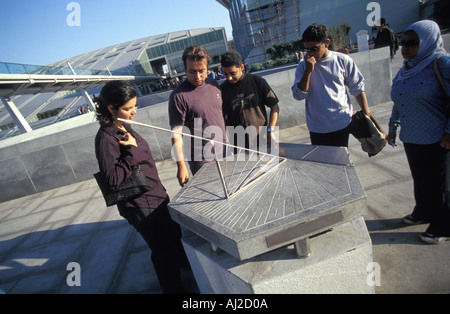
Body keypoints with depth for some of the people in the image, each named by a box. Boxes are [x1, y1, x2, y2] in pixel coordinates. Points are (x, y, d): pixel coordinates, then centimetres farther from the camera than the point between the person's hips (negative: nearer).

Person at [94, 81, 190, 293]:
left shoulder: (124, 128, 5)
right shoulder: (106, 138, -23)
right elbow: (114, 180, -28)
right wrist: (132, 151, -27)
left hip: (155, 196, 9)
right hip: (141, 206, -9)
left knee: (175, 233, 27)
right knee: (163, 250, 9)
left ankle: (189, 268, 53)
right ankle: (173, 288, 35)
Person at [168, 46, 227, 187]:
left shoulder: (213, 84, 3)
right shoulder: (178, 96, -18)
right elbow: (176, 133, -17)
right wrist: (181, 166, -19)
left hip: (224, 153, 6)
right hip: (202, 161, -6)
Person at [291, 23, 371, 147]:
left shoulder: (343, 60, 0)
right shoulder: (303, 66, 1)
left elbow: (358, 89, 7)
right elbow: (298, 95, -7)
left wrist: (367, 115, 4)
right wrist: (308, 71, -16)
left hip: (342, 125, 0)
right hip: (317, 128, 1)